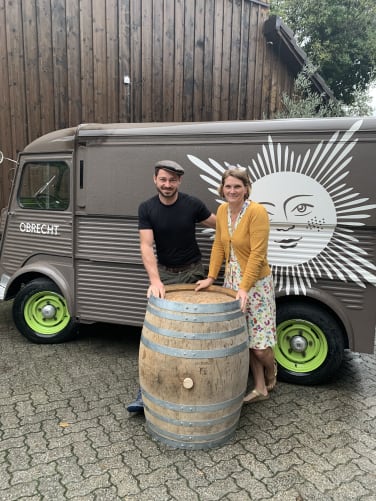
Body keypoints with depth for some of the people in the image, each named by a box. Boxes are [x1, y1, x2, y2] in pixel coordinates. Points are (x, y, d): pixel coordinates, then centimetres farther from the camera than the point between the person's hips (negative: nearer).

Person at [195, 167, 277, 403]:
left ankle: (271, 373, 34)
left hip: (255, 282, -6)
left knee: (259, 345, -1)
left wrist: (244, 288, -23)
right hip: (232, 279, 6)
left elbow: (257, 253, -20)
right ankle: (260, 388, 29)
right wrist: (211, 277, 3)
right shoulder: (223, 210, 3)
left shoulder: (257, 211, -18)